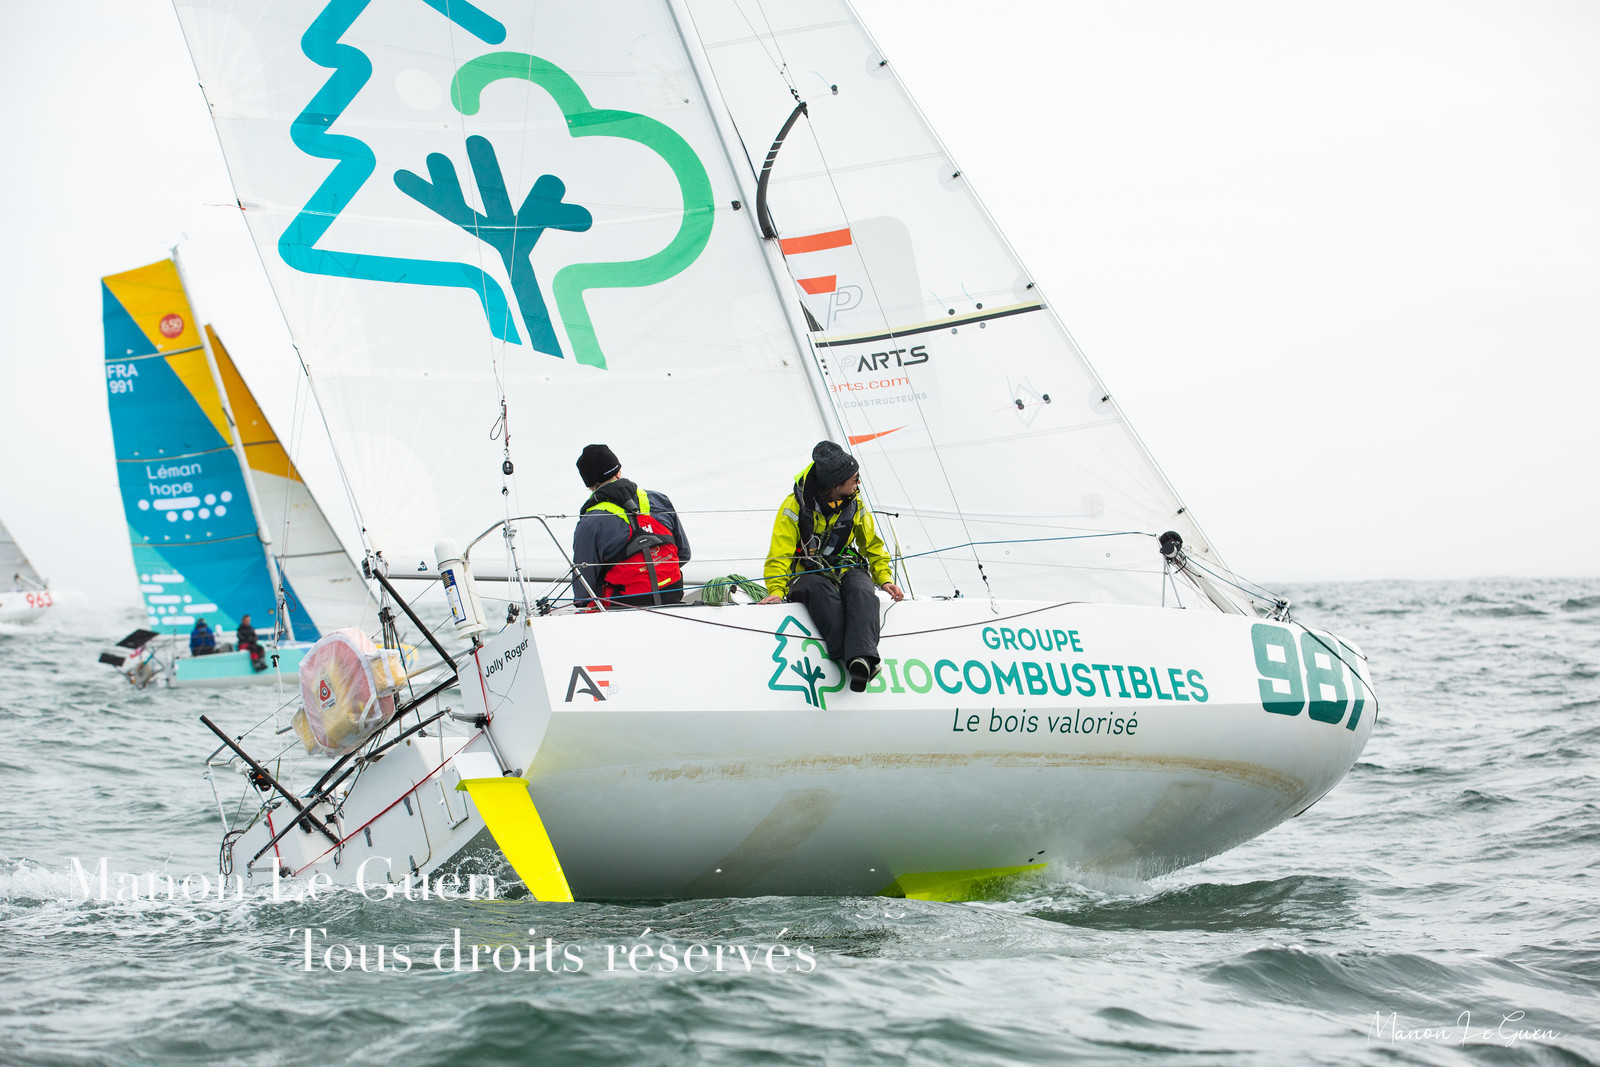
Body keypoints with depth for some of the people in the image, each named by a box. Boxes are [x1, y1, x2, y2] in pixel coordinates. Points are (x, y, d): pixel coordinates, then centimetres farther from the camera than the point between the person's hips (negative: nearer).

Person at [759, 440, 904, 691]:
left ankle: (862, 658, -57)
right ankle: (847, 658, -53)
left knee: (862, 590, -36)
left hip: (846, 569, 2)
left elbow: (872, 545, 19)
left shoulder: (855, 505, 9)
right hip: (807, 574, -2)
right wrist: (776, 590, -18)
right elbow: (780, 554, -3)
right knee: (818, 588, -41)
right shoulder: (795, 506, -3)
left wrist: (884, 578, 3)